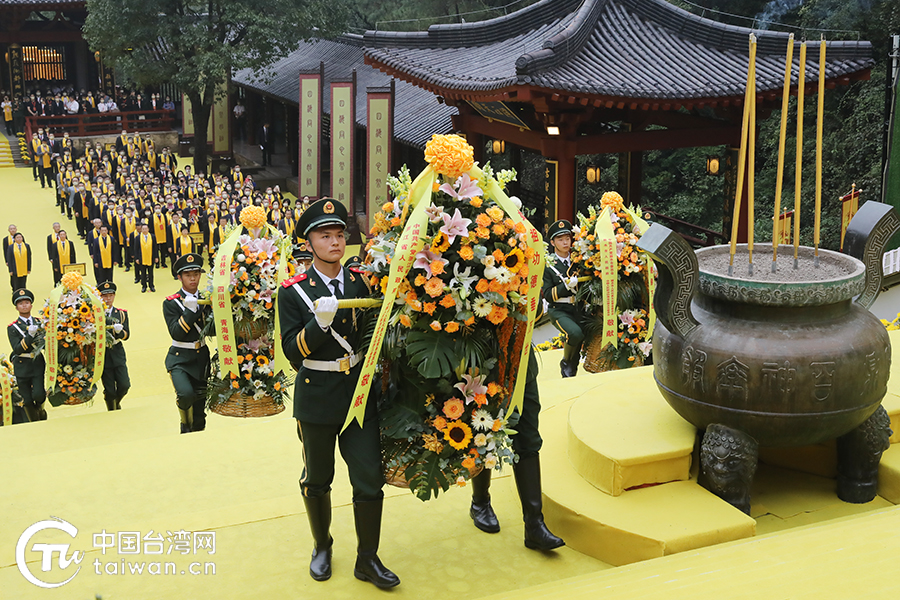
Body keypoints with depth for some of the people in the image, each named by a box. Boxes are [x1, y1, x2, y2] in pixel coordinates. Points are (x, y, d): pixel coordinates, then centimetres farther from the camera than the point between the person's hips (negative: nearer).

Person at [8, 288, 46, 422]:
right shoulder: (12, 328, -1)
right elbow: (17, 349, -13)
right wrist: (30, 335, -23)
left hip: (38, 364, 1)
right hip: (22, 367, -1)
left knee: (38, 395, -15)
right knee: (27, 401, 2)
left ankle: (40, 410, 17)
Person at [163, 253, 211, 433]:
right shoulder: (171, 303, -5)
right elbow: (176, 333, -17)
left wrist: (213, 318, -19)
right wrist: (190, 310, -23)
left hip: (202, 358, 4)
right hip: (180, 359, -4)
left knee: (200, 413, 9)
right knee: (186, 394, -29)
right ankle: (185, 423, 1)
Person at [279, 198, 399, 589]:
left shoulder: (360, 282, 4)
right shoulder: (293, 291, -6)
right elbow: (292, 351, -12)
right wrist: (320, 322, -27)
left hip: (359, 394, 2)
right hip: (317, 398, -2)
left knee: (370, 479, 0)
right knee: (317, 480, 13)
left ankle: (368, 559, 16)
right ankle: (322, 548, 36)